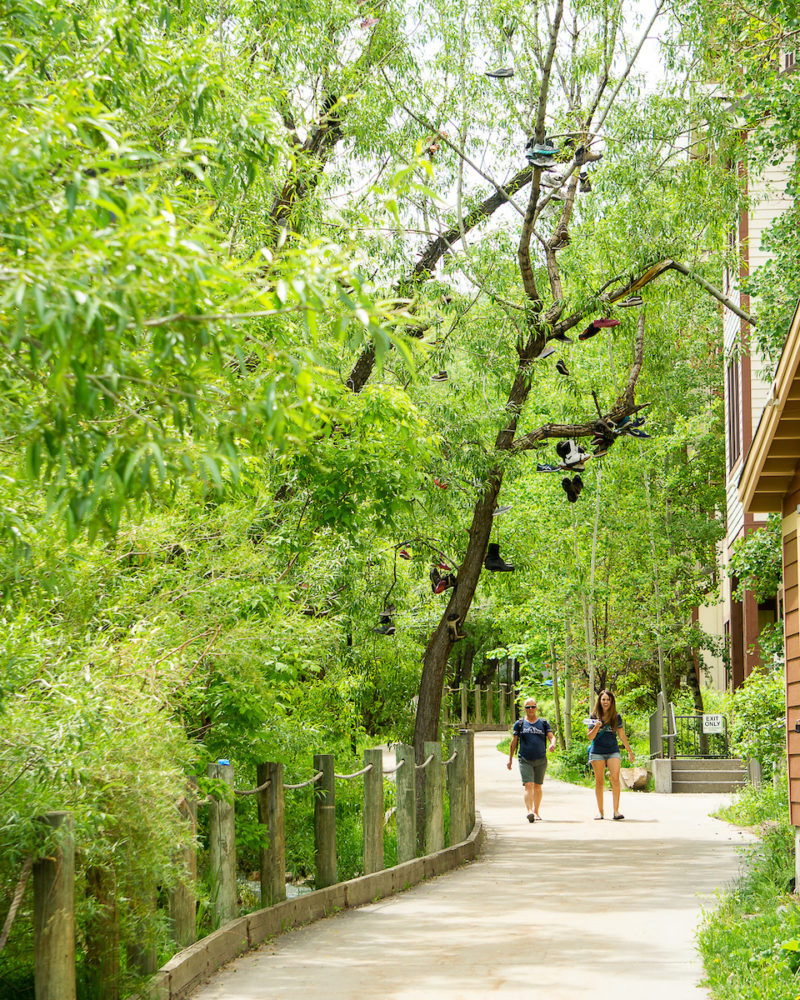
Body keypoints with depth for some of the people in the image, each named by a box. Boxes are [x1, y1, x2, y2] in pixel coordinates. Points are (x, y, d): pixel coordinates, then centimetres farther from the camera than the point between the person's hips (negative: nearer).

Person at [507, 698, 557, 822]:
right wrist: (510, 758, 8)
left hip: (541, 760, 2)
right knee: (528, 785, -16)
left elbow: (551, 736, 1)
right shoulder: (519, 724, 6)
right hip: (525, 760, -2)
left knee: (537, 786, 9)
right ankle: (529, 811, -27)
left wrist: (552, 744, -22)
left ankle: (536, 812, 20)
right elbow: (514, 742, 10)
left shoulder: (544, 723, 9)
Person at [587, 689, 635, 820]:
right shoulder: (594, 716, 4)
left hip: (613, 751, 0)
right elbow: (590, 737, 3)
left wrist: (630, 751, 16)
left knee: (615, 779, -12)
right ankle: (600, 811, 7)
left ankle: (616, 810, -13)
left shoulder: (616, 716, 7)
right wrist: (596, 727, -15)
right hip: (597, 752, 0)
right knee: (599, 781, 0)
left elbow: (622, 735, 14)